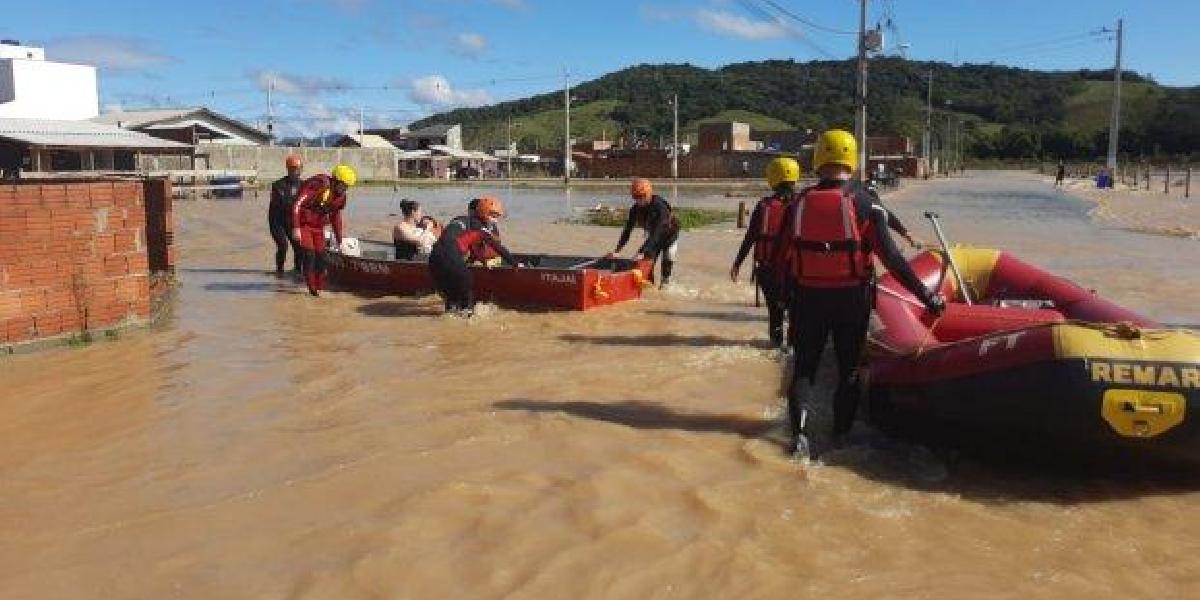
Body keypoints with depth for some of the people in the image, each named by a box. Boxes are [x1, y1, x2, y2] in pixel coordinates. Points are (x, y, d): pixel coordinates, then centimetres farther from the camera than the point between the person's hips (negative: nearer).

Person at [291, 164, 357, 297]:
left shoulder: (340, 196, 0)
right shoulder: (318, 185, -25)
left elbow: (336, 217, 14)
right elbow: (297, 204, -28)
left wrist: (339, 240, 16)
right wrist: (295, 228, -33)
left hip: (318, 227, 7)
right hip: (303, 224, -7)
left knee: (321, 255, 6)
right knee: (309, 254, -12)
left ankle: (320, 287, 18)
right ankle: (312, 288, -3)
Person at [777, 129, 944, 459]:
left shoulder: (799, 203, -2)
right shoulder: (864, 203, -10)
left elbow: (782, 256, 2)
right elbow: (891, 258, -14)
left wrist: (790, 295, 20)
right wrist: (927, 297, -9)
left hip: (807, 297, 1)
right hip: (852, 298, -1)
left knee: (804, 365, 13)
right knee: (849, 368, 17)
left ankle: (801, 422, -11)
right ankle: (841, 434, 24)